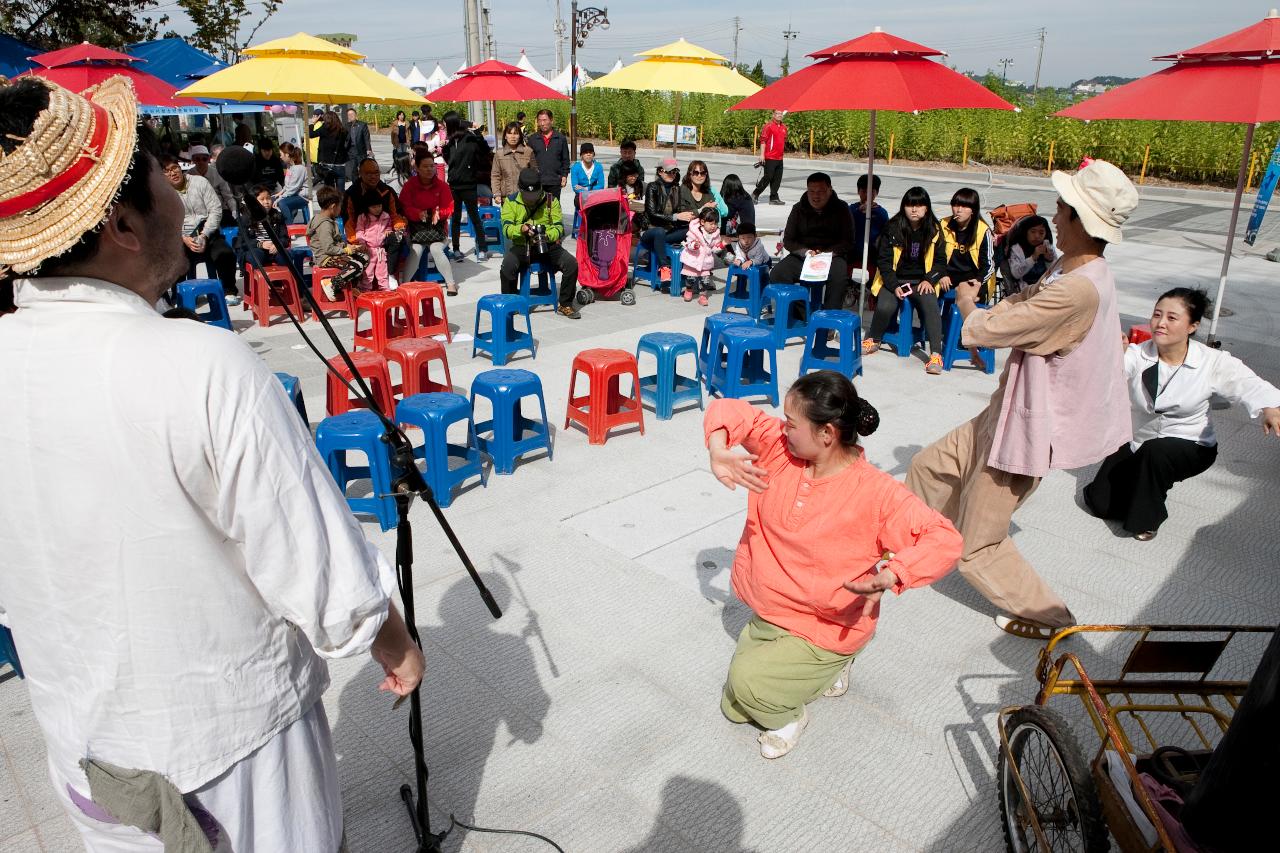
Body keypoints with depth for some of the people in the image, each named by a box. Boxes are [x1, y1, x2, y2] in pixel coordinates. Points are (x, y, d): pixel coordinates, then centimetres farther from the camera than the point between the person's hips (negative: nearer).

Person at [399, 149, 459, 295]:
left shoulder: (442, 186, 0)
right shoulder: (409, 186, -2)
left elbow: (449, 208, -1)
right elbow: (405, 208, -8)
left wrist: (438, 214, -23)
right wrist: (419, 214, -28)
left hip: (436, 226, 0)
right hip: (416, 227, 0)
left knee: (436, 249, -24)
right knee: (416, 250, -24)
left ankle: (451, 283, -13)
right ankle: (404, 283, -15)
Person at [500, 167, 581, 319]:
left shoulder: (551, 200, 2)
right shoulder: (511, 201, 0)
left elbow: (559, 227, -3)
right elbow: (506, 227, -10)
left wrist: (547, 234, -26)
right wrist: (521, 229, -32)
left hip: (547, 245, 1)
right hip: (521, 246, -1)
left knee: (572, 264, -21)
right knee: (507, 267, -30)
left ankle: (565, 305, -5)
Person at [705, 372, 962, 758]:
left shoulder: (875, 492, -25)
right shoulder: (780, 448, -12)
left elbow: (945, 540, -28)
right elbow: (729, 410, -5)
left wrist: (892, 576, -46)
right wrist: (718, 450, -27)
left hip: (825, 630, -6)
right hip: (767, 617, 7)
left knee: (746, 681, -26)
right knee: (734, 708, 17)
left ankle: (789, 715, 8)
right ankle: (823, 668, 33)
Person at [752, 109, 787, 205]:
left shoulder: (784, 127, 14)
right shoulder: (768, 126, -8)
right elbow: (763, 140, -12)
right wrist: (762, 154, -18)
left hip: (780, 158, 7)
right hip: (770, 158, -7)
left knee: (777, 179, 8)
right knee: (768, 177, -6)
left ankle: (774, 198, 15)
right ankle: (755, 195, 6)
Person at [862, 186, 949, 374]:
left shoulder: (934, 230, 2)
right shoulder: (892, 229, -3)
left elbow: (940, 261, 11)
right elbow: (883, 261, -2)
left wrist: (929, 280, -7)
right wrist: (894, 286, -14)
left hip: (921, 281, 1)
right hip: (893, 280, -1)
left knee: (931, 305, -29)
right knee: (885, 307, -29)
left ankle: (936, 354, -27)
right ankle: (873, 341, 1)